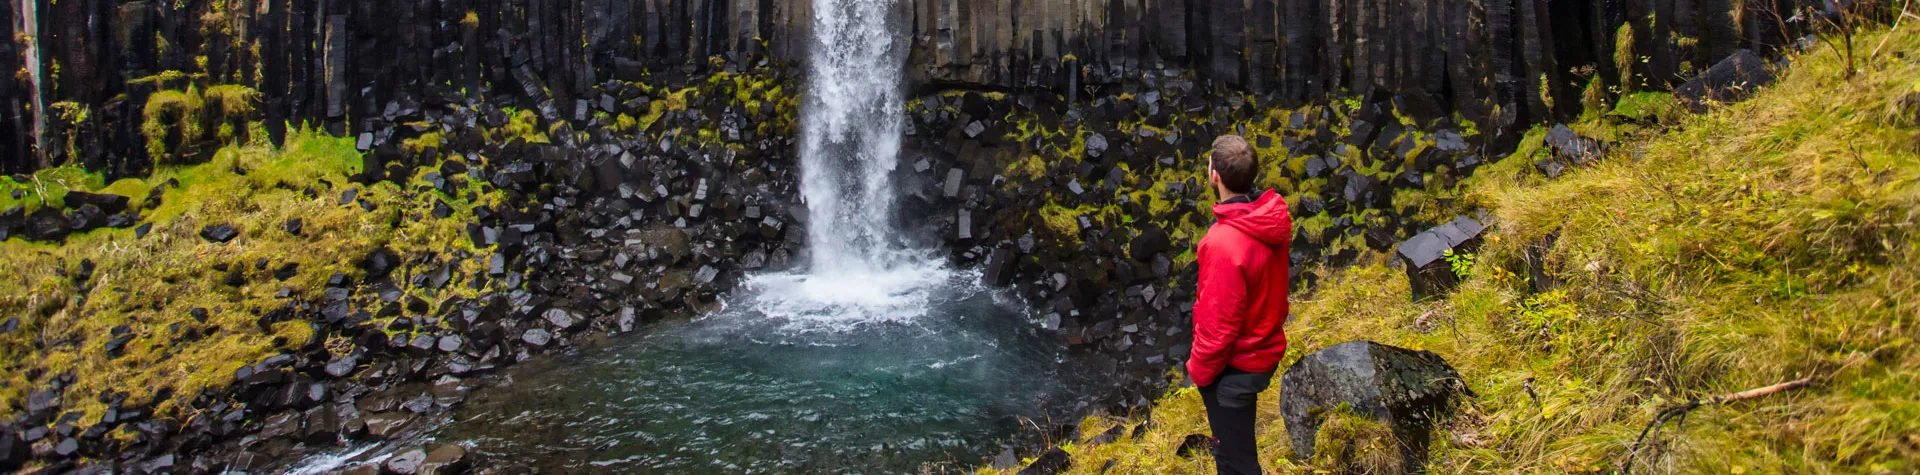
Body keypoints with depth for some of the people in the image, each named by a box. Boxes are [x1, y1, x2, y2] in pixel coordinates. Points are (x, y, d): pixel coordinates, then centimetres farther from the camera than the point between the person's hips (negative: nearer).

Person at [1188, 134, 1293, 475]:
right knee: (1237, 442, 30)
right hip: (1265, 350, 8)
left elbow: (1219, 324, -25)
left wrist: (1199, 370, -9)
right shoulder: (1274, 217, -9)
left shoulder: (1224, 242, -34)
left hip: (1234, 366, -8)